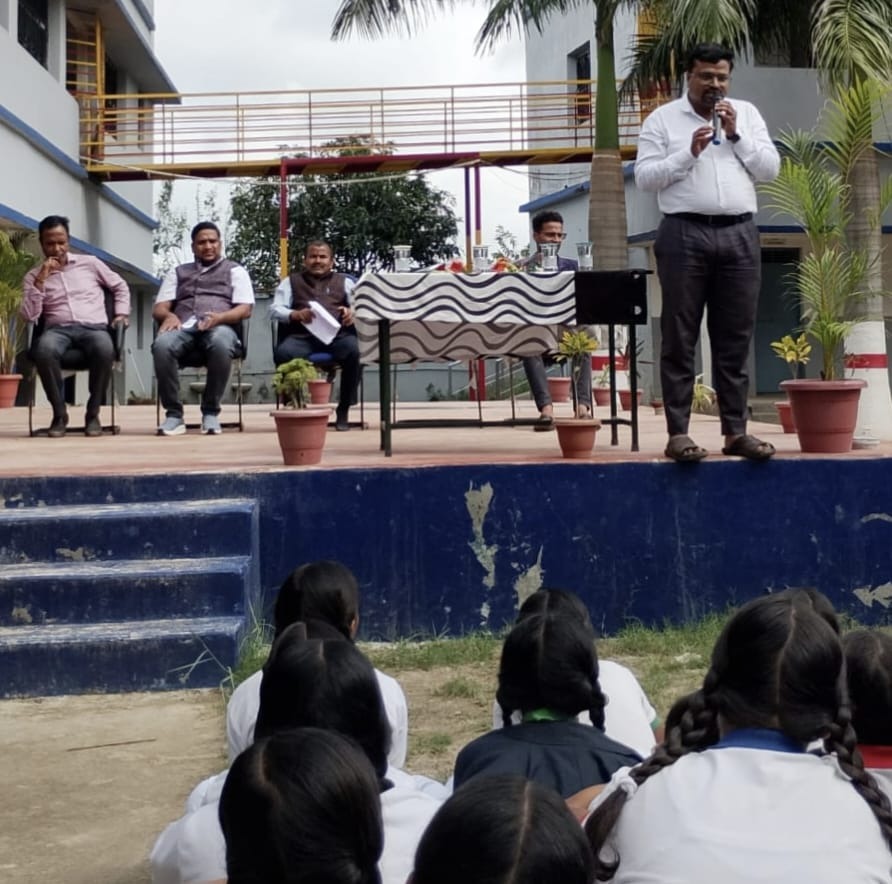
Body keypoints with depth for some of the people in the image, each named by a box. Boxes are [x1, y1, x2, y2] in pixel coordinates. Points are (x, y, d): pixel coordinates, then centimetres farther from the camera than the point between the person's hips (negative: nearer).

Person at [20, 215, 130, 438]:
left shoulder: (89, 263, 16)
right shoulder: (33, 276, 13)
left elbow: (120, 286, 26)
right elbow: (30, 316, -1)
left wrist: (121, 313, 9)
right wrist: (41, 279, -7)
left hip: (93, 327, 0)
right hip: (58, 329, 0)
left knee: (104, 349, -39)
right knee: (44, 350, -39)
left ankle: (93, 413, -20)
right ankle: (59, 413, -20)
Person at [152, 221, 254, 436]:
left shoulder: (235, 270, 20)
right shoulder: (178, 272, 28)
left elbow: (245, 309, 6)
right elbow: (159, 308, 17)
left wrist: (219, 317, -15)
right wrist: (169, 316, -9)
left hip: (220, 327, -2)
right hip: (183, 328, 2)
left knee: (221, 345, -41)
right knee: (162, 345, -35)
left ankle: (211, 412, -25)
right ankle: (174, 414, -25)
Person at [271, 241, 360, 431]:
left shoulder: (345, 281, 28)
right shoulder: (291, 281, 25)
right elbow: (276, 310, 11)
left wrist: (353, 312, -9)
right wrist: (295, 314, -10)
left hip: (337, 334, 1)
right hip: (302, 335, 0)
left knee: (354, 350, -35)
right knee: (283, 353, -35)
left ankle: (343, 409, -20)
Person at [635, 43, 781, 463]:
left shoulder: (746, 114, 15)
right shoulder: (663, 119, 6)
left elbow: (770, 169, 7)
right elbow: (644, 177, -2)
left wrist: (735, 135, -3)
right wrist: (689, 153, -11)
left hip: (739, 234, 3)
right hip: (685, 233, -3)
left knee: (735, 340, 5)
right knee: (679, 339, -2)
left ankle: (736, 431, 10)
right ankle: (678, 432, 1)